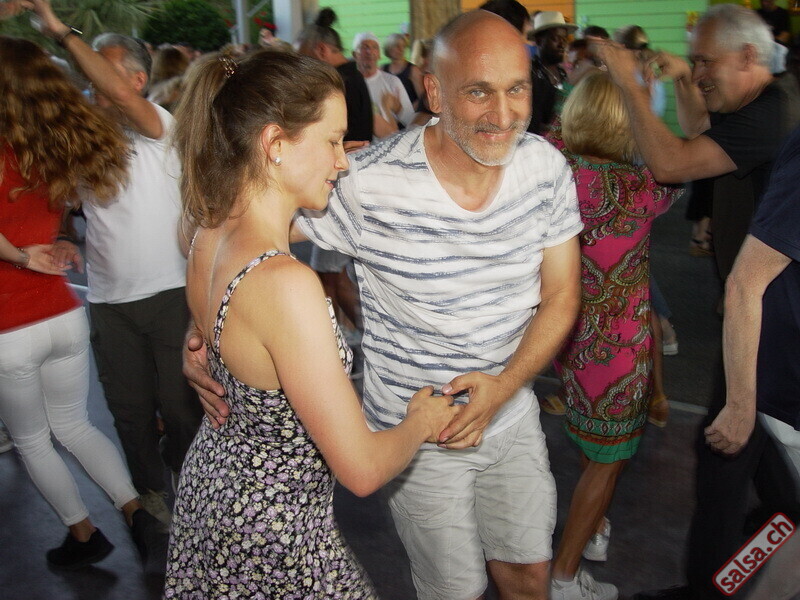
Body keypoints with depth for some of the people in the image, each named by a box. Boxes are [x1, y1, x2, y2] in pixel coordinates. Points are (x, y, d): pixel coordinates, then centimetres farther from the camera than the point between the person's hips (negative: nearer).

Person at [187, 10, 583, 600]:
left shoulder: (547, 167, -12)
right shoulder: (371, 183, -26)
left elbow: (561, 296, -4)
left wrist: (503, 387, -18)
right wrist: (201, 331, -26)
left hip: (513, 411, 4)